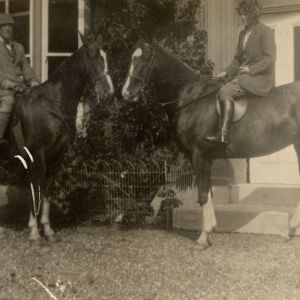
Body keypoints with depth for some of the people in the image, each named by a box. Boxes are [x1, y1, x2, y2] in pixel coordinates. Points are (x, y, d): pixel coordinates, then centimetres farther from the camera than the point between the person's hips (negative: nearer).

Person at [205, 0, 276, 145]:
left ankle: (223, 136, -32)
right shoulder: (243, 33, 17)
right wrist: (227, 72, 6)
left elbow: (270, 58, -13)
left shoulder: (265, 32, -7)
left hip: (261, 77, -9)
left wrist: (251, 69, -22)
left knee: (225, 92, -26)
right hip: (243, 74, 9)